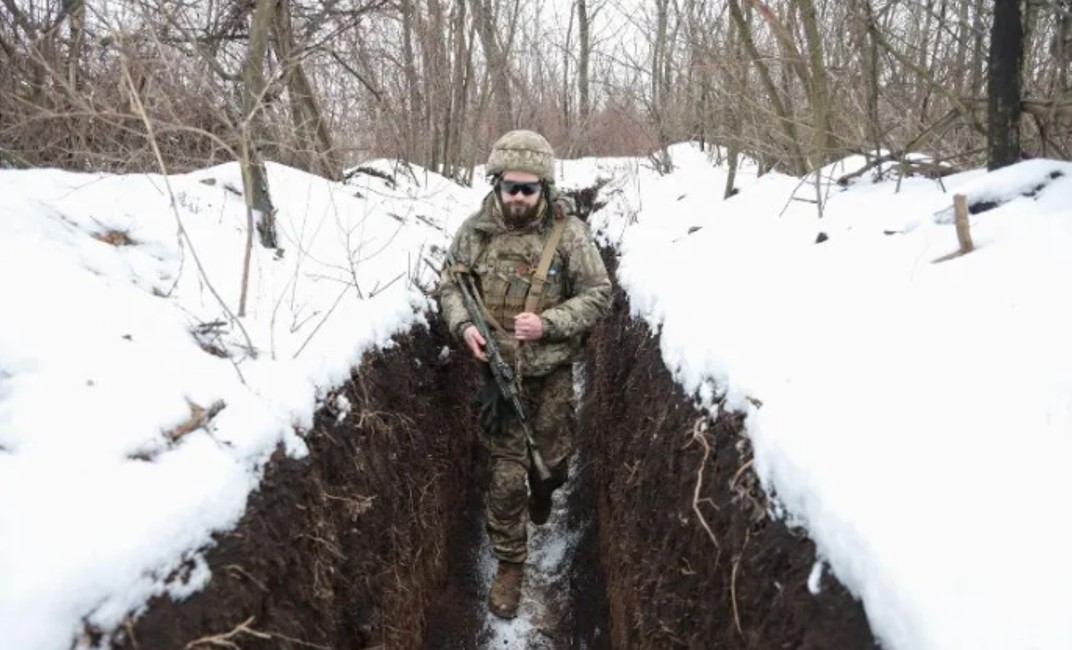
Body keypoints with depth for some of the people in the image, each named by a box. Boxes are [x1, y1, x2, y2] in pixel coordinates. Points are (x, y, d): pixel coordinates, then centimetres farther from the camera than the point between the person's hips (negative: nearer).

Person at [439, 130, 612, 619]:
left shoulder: (568, 232, -12)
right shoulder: (475, 230, -6)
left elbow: (598, 294, -8)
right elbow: (450, 285, 5)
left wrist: (548, 323, -22)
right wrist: (464, 326, -15)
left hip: (551, 371, 0)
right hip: (498, 371, 0)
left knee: (551, 457, 19)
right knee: (506, 474, 4)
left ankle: (542, 493, 56)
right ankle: (509, 564, 22)